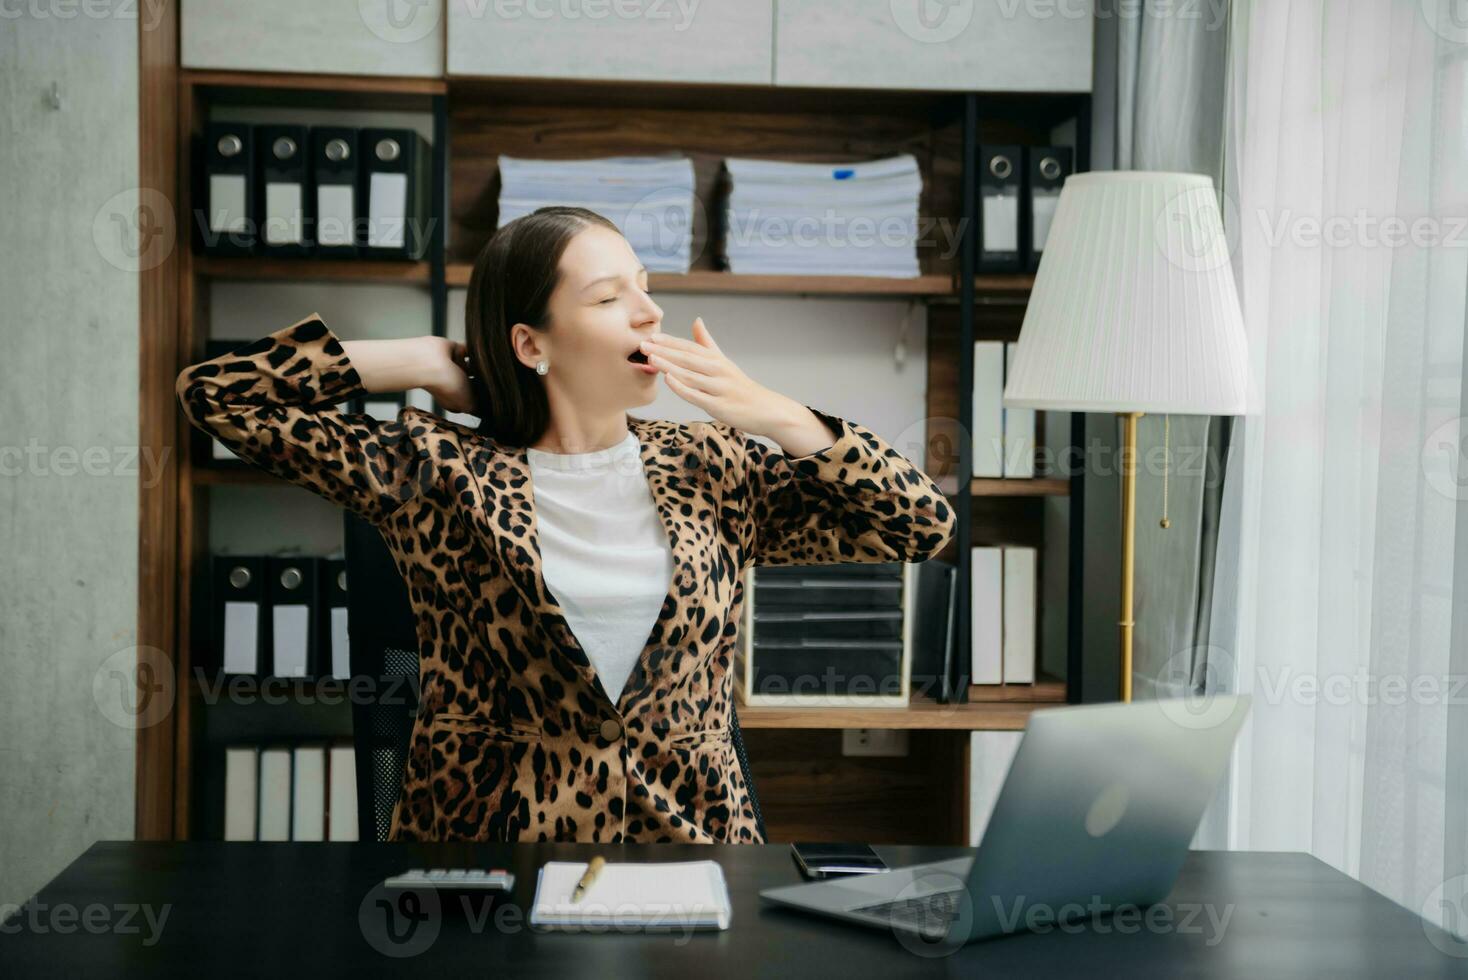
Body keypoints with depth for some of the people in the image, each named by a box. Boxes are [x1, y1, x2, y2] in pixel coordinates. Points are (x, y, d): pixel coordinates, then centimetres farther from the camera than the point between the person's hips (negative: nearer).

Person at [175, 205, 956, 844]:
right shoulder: (438, 471, -1)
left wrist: (778, 418, -7)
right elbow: (214, 394, -3)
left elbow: (925, 527, 3)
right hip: (484, 820, -2)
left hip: (689, 822, 2)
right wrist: (428, 361, -3)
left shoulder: (708, 468, 5)